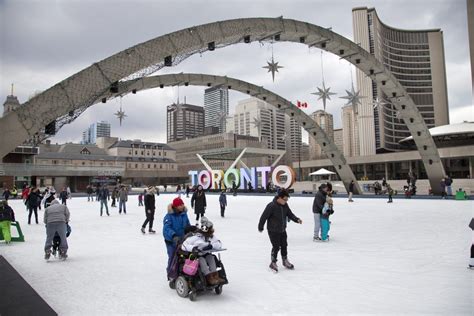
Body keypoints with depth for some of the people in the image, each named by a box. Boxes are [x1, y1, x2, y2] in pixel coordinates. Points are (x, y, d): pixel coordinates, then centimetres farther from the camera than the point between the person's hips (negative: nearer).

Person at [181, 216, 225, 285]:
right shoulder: (196, 237, -17)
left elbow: (219, 245, -5)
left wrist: (211, 246, -25)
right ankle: (209, 278, -36)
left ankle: (215, 276, -28)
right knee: (201, 260, -32)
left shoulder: (212, 236, 1)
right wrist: (193, 248, -39)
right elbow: (184, 246, -21)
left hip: (205, 254, 5)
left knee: (211, 257, -22)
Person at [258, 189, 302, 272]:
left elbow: (290, 214, 5)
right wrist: (260, 227, -9)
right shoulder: (271, 206, -25)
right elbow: (264, 216, -19)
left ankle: (285, 261, 36)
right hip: (273, 231, -7)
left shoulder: (285, 205, -3)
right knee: (276, 247, -4)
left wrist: (297, 219, -13)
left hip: (282, 230, 7)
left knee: (284, 245, 16)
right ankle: (273, 263, 16)